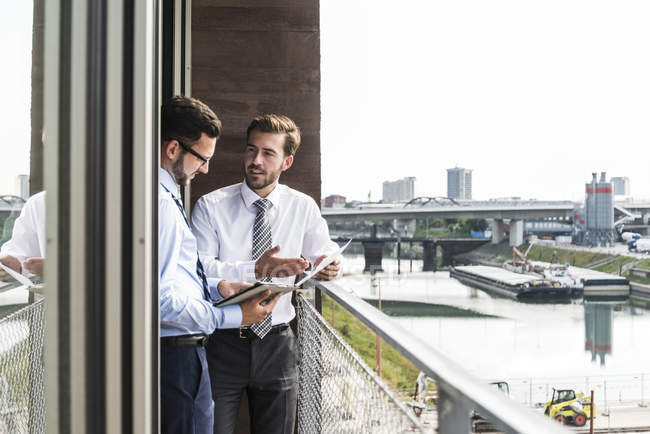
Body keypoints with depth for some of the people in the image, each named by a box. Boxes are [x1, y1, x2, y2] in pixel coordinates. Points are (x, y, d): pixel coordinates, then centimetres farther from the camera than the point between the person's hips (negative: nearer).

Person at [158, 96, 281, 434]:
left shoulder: (163, 194, 14)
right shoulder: (161, 202, -20)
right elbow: (161, 298, -25)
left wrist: (216, 286, 10)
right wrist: (233, 316, -19)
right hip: (177, 354, -11)